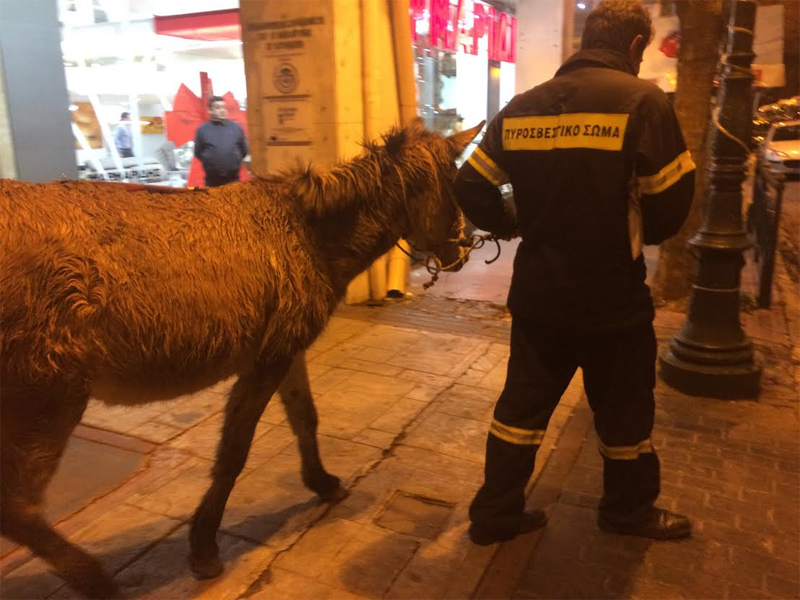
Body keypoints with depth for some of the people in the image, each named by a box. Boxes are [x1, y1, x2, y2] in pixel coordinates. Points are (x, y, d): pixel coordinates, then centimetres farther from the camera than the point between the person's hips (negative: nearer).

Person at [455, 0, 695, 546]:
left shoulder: (523, 106, 2)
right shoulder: (642, 100, -11)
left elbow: (471, 186, 1)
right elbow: (672, 200, -13)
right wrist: (643, 235, 8)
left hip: (538, 293, 4)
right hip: (612, 295, -4)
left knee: (523, 401, 16)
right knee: (623, 407, 17)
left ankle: (495, 512, 27)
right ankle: (628, 509, 39)